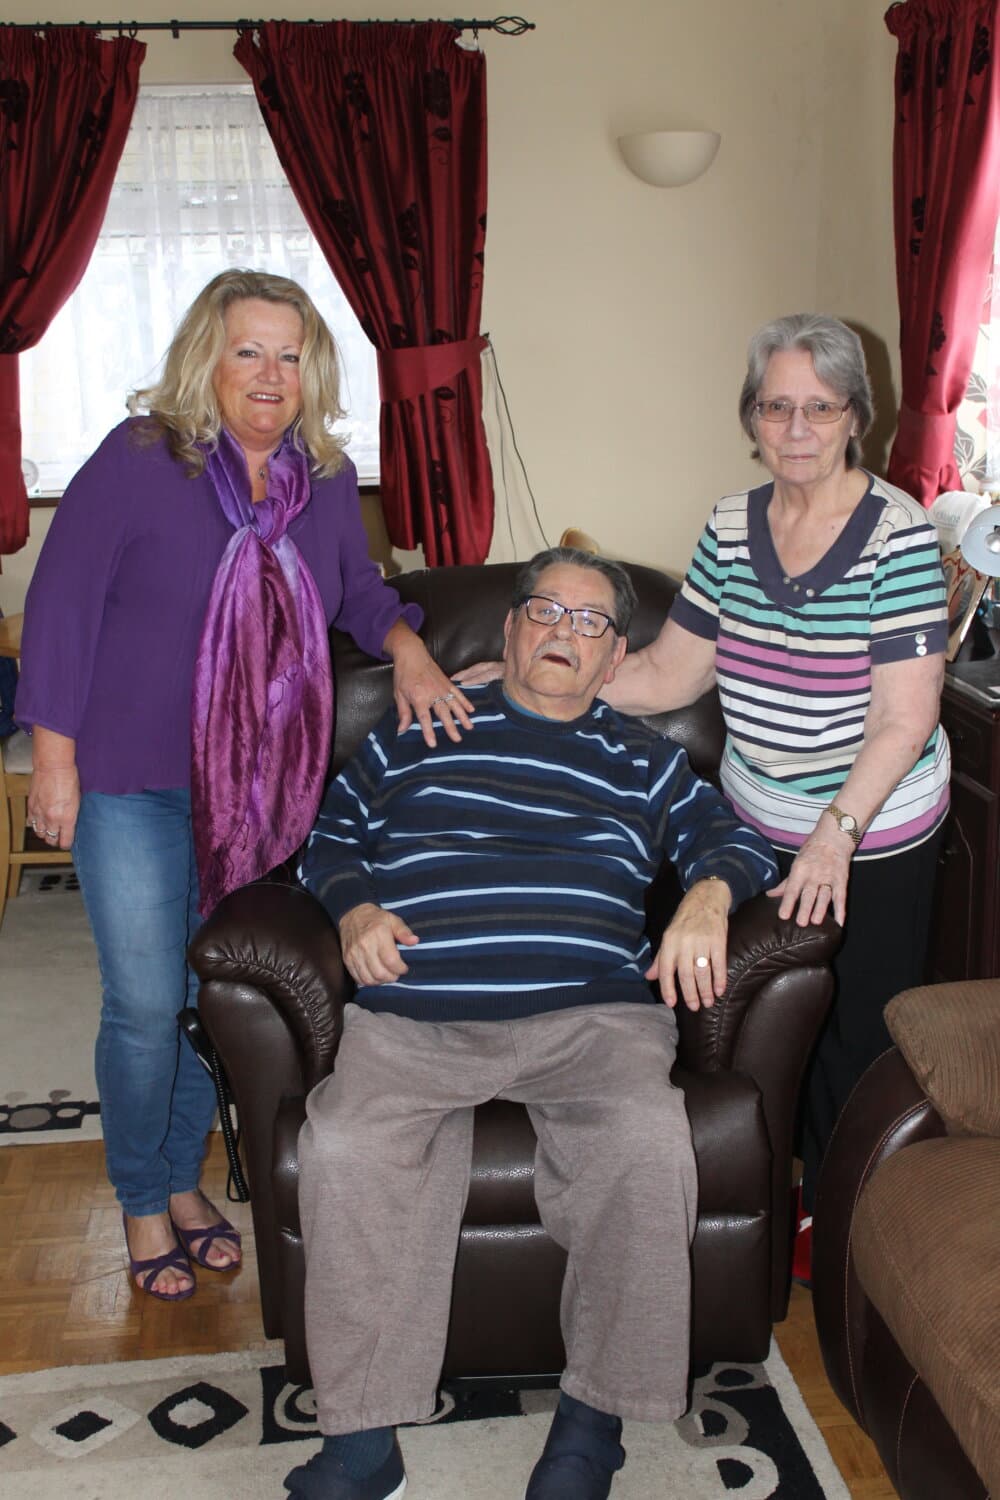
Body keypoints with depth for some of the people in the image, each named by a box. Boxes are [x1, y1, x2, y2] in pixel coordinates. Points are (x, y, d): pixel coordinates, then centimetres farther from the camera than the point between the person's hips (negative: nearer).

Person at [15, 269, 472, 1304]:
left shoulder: (325, 479, 3)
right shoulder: (141, 458, -12)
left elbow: (358, 590, 18)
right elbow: (60, 603, -10)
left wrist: (406, 646, -4)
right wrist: (54, 757, -11)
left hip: (258, 785, 4)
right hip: (134, 784, -4)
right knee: (145, 1006, -1)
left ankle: (184, 1179, 35)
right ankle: (141, 1200, 23)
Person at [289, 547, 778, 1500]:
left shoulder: (643, 763, 24)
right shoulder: (417, 733, 22)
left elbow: (736, 840, 18)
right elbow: (329, 834, 24)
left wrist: (708, 894, -5)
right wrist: (354, 909, 3)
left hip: (588, 1016, 0)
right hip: (412, 1018, 0)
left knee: (647, 1139, -30)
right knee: (345, 1149, -29)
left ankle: (593, 1421, -12)